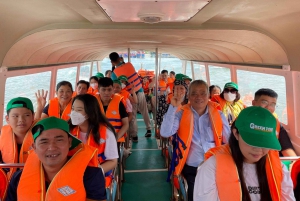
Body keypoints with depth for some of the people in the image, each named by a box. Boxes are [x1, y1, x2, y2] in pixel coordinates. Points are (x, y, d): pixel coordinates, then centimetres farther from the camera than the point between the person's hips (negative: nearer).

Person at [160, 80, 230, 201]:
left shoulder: (218, 114, 0)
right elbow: (165, 133, -20)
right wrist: (173, 107, -24)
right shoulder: (182, 114, -6)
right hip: (191, 168, -1)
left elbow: (229, 141, 6)